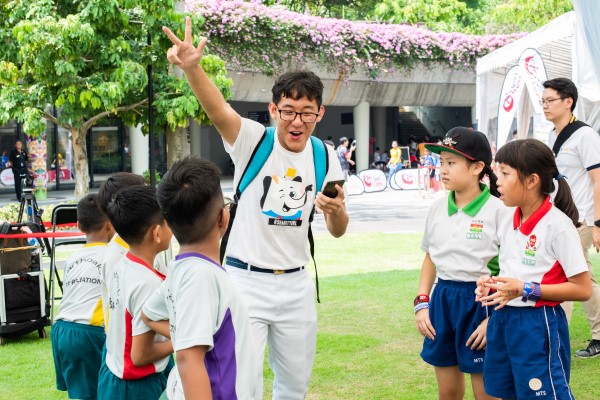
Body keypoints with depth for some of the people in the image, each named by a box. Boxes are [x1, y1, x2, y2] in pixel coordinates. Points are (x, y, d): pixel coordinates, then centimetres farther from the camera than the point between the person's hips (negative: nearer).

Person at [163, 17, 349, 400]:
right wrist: (192, 67, -54)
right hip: (246, 280, -4)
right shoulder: (252, 139, -12)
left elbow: (338, 231, 7)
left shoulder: (325, 157, 1)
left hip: (297, 284, 5)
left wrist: (336, 210, -18)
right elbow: (218, 109, -34)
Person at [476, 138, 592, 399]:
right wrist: (491, 285, -2)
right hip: (503, 320, 8)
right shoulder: (508, 224, 8)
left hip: (538, 325, -8)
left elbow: (583, 289, -16)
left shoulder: (557, 225, -15)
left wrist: (525, 290, -20)